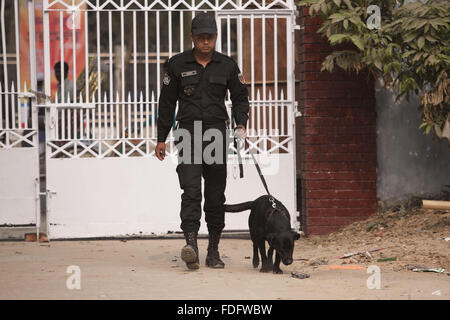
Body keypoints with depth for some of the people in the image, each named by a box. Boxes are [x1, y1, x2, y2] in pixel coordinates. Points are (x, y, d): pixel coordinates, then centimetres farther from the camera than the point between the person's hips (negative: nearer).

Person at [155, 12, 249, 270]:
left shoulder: (227, 65, 7)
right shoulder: (178, 64, 4)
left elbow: (240, 98, 13)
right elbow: (167, 102, 8)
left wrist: (241, 125, -4)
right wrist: (162, 138, 7)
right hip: (188, 130, -2)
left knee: (216, 194, 4)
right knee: (191, 190, -16)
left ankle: (213, 251, 12)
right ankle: (191, 244, -28)